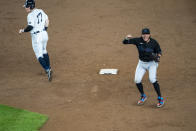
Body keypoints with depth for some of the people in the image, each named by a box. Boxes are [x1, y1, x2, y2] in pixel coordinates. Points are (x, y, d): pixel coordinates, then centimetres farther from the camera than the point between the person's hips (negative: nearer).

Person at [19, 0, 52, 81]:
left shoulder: (30, 15, -18)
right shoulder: (41, 11, 6)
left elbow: (30, 27, -25)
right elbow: (47, 21, 12)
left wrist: (23, 31, -10)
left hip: (37, 37, -8)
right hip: (44, 34, 8)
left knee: (39, 55, -2)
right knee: (44, 51, 27)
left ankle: (47, 70, -16)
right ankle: (48, 68, 36)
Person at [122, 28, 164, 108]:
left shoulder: (154, 42, -17)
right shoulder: (138, 41, -16)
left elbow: (159, 51, -1)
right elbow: (124, 42, -19)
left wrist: (158, 57, -23)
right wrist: (127, 38, -43)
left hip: (152, 63, -3)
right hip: (141, 63, 3)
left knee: (152, 79, -21)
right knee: (137, 80, -5)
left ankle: (160, 99, -6)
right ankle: (143, 97, 21)